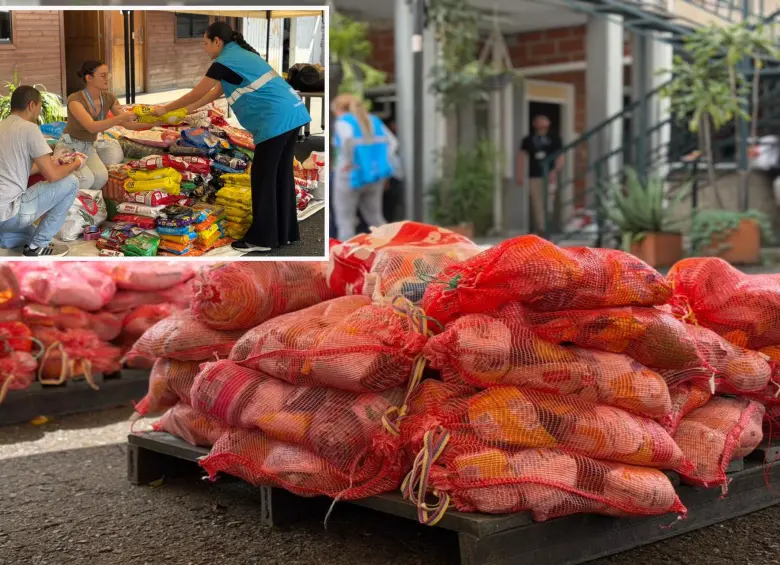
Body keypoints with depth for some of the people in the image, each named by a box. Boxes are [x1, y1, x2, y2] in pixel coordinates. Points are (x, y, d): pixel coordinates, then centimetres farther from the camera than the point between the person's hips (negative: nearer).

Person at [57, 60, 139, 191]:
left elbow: (128, 124, -2)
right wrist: (121, 117, -46)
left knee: (102, 176, -27)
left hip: (89, 148, 5)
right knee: (87, 178, -32)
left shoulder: (109, 98, -5)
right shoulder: (75, 99, -23)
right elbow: (92, 127, -38)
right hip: (69, 148, -5)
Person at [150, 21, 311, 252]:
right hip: (291, 113, 9)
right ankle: (286, 232, 20)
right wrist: (189, 109, 36)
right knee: (281, 174, 14)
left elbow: (196, 94, 4)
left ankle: (261, 238, 4)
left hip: (275, 119, -9)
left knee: (263, 177, -1)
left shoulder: (225, 62, -4)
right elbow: (217, 92, 33)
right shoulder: (240, 55, 24)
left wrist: (165, 109, 17)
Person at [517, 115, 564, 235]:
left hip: (549, 176, -2)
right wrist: (520, 174, 1)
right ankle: (540, 229, 1)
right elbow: (522, 156, 10)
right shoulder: (528, 140, 9)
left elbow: (560, 157, 1)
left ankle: (546, 229, -1)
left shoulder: (554, 139, 5)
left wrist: (555, 171, -15)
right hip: (534, 176, 2)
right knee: (537, 204, -1)